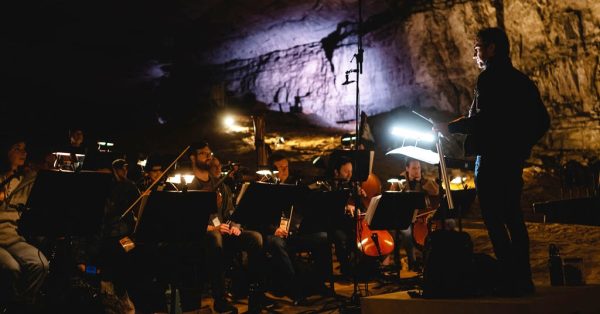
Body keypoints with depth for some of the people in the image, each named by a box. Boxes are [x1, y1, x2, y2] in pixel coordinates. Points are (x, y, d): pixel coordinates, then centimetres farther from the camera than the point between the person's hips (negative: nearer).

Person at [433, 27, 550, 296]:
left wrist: (450, 127, -9)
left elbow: (480, 119, -21)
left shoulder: (489, 78, -10)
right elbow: (542, 121, 16)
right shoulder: (522, 81, 15)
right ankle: (523, 279, 16)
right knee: (513, 218, 13)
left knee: (494, 220, -5)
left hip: (491, 159, -9)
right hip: (513, 160, 9)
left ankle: (511, 280, -6)